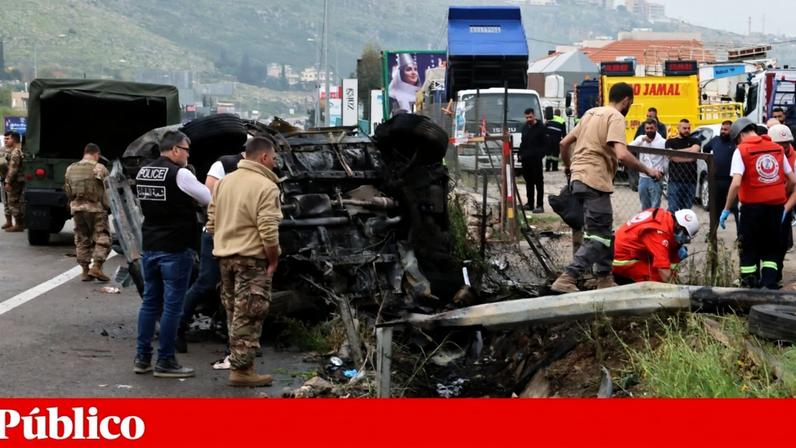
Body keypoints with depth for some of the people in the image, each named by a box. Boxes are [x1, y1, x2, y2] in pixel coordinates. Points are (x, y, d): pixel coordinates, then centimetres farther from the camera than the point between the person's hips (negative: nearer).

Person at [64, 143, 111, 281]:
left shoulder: (70, 169, 8)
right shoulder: (100, 169, -8)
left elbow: (67, 191, 13)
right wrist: (106, 206, 7)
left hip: (77, 208, 5)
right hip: (96, 208, -5)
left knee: (82, 240, 12)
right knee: (102, 239, 1)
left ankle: (85, 270, 11)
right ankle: (96, 266, -12)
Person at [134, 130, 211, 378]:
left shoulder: (143, 173, 9)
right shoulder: (179, 174, -15)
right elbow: (209, 199, -9)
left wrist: (189, 198, 11)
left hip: (150, 247, 7)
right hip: (175, 249, -7)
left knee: (150, 302, 13)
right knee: (172, 306, -1)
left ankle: (142, 358, 15)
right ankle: (165, 362, 2)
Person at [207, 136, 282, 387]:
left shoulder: (225, 182, 11)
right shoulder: (266, 187, -14)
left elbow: (211, 222, 14)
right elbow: (268, 231, -20)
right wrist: (273, 260, -9)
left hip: (224, 255, 8)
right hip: (252, 259, -8)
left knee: (234, 313, 16)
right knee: (248, 317, -4)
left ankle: (238, 361, 22)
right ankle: (241, 369, -3)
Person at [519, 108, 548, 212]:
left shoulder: (541, 128, -5)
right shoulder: (525, 127, 16)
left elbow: (544, 145, -8)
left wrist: (540, 155, -16)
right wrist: (521, 154, 13)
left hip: (536, 160, -7)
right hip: (525, 160, 7)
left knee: (539, 183, -4)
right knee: (528, 182, 12)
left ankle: (540, 205, -4)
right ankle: (529, 203, 19)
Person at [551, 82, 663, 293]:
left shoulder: (591, 113, 18)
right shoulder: (616, 117, -8)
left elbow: (564, 143, 22)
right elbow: (622, 155, -21)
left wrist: (568, 167, 38)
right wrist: (647, 170, -8)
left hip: (579, 179, 9)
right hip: (595, 182, -9)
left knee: (602, 233, 19)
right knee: (597, 238, -7)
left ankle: (605, 279, 24)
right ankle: (567, 280, -14)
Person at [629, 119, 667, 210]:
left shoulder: (662, 142, -6)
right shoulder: (641, 138, 3)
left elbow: (667, 159, 0)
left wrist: (662, 171, -4)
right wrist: (642, 140, -20)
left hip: (655, 179, -4)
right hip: (643, 178, 4)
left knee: (655, 207, -3)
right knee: (645, 206, 16)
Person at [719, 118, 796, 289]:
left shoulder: (742, 151, -7)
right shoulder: (777, 148, 8)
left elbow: (736, 184, -18)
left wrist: (726, 210, -11)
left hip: (753, 206, -4)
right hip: (776, 207, 4)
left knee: (748, 251, 9)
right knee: (771, 250, 15)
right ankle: (769, 287, 3)